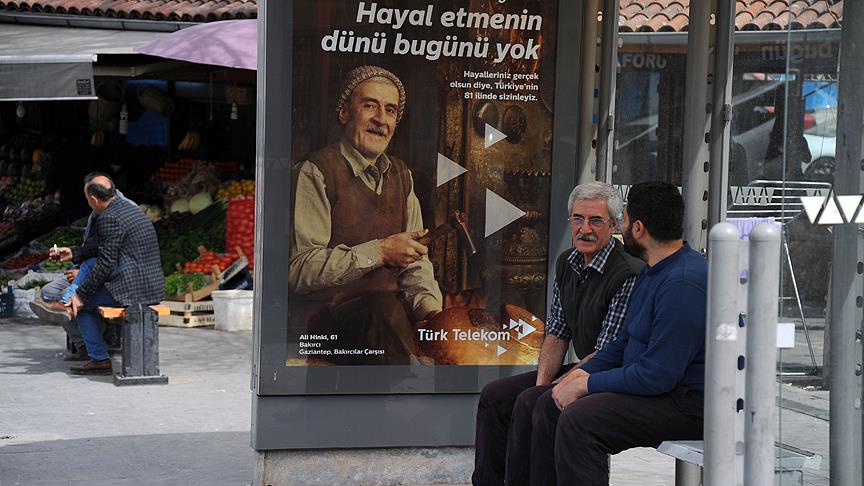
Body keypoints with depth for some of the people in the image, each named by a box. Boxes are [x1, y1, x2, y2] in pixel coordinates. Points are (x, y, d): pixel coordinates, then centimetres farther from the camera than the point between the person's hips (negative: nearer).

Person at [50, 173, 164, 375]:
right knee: (91, 295, 27)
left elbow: (105, 263, -15)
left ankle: (100, 359, 7)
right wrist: (74, 253, 24)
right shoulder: (127, 207, 14)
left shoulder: (109, 219, -16)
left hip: (132, 289, -10)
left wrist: (81, 294, -8)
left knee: (81, 303, 6)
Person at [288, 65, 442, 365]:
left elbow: (415, 263, 15)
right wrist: (378, 252, -18)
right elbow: (299, 270, -15)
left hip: (386, 310, 6)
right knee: (385, 308, -37)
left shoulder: (400, 175, 18)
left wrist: (431, 307, -6)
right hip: (321, 315, -6)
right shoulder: (315, 172, -6)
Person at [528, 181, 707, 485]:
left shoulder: (684, 283, -23)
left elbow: (657, 374, -25)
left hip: (688, 403, -11)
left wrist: (586, 385, -16)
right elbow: (624, 343, 20)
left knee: (578, 420, -27)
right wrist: (582, 373, 2)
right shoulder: (652, 272, 13)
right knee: (549, 406, 5)